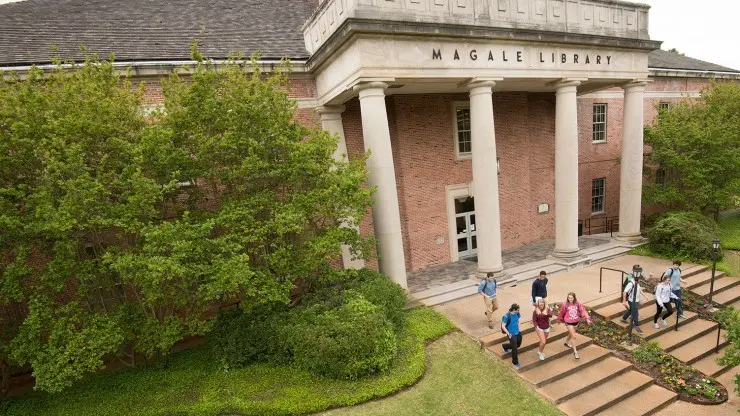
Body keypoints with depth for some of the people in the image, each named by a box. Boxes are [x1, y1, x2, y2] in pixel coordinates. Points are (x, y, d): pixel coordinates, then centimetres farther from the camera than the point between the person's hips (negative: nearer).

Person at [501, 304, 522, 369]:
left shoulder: (517, 314, -8)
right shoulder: (507, 316, -27)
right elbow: (503, 326, -21)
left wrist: (518, 328, 8)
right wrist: (508, 334, -19)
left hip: (518, 333, 7)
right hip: (512, 334, -7)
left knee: (518, 345, 23)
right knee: (514, 348, -1)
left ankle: (505, 347, 48)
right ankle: (515, 362, 21)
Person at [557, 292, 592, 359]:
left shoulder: (578, 304, -12)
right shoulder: (565, 305, -17)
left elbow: (583, 310, -19)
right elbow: (562, 313, -4)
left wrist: (587, 318, -32)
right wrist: (559, 320, 10)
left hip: (576, 321, 4)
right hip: (569, 322, -4)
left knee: (571, 333, 26)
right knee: (573, 336, -7)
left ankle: (567, 342, 54)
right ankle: (575, 352, 4)